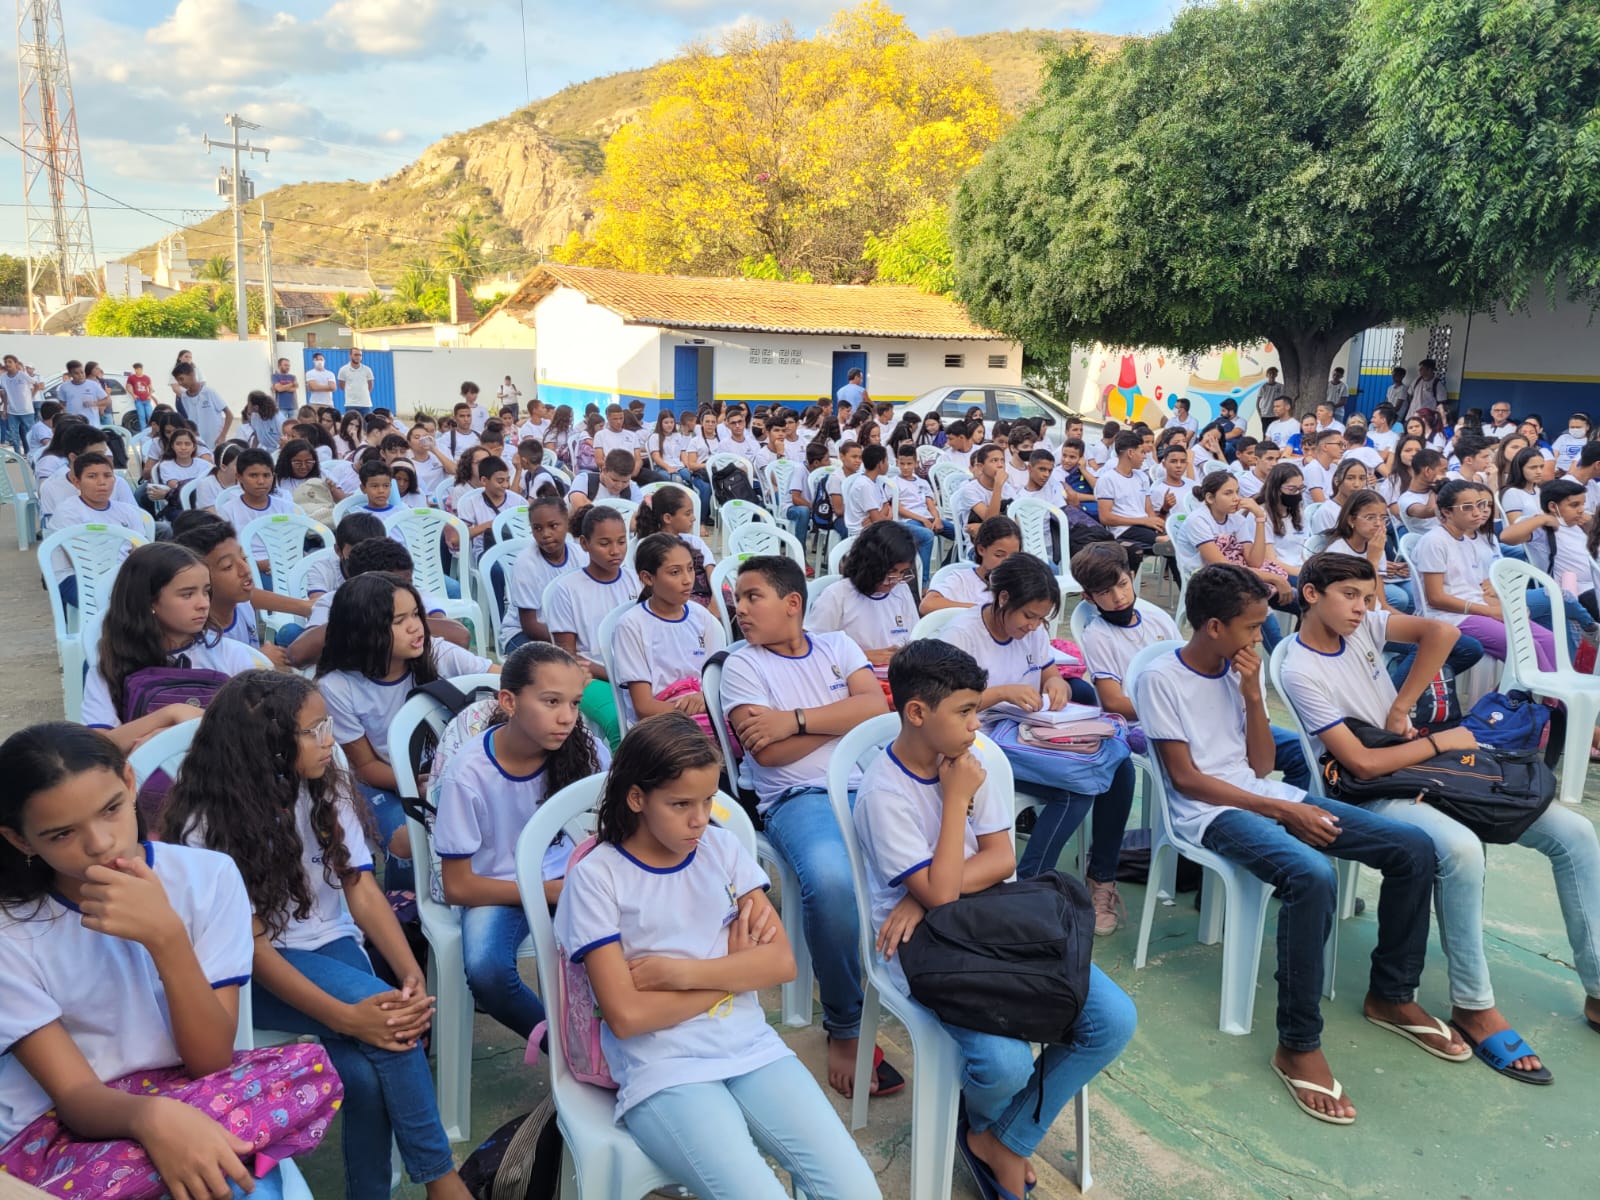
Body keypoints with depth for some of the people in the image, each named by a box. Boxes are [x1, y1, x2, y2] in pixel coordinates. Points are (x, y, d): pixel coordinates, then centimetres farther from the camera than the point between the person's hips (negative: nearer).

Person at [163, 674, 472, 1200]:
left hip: (328, 942, 4)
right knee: (376, 1009, -29)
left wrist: (412, 975, -23)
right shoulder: (207, 823, -17)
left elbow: (362, 889, -6)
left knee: (365, 1073, -26)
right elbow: (250, 945, -20)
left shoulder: (326, 787, -3)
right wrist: (345, 1017, -30)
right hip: (249, 971, -4)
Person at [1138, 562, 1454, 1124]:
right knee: (1313, 876, -36)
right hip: (1209, 811, -7)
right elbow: (1186, 779, -13)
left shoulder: (1241, 669, 10)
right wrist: (1283, 812, -16)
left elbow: (1262, 767, 7)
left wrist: (1252, 693, -5)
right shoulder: (1160, 680, -9)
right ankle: (1298, 1045, -23)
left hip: (1266, 794, 8)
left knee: (1414, 847, -4)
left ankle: (1391, 996, 13)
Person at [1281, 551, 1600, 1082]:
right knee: (1461, 849, -36)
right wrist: (1442, 740, -10)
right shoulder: (1300, 673, -17)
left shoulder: (1362, 624, 2)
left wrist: (1401, 708, -11)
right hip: (1375, 794, -7)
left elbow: (1441, 631, -10)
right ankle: (1474, 1008, -19)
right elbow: (1363, 763, -20)